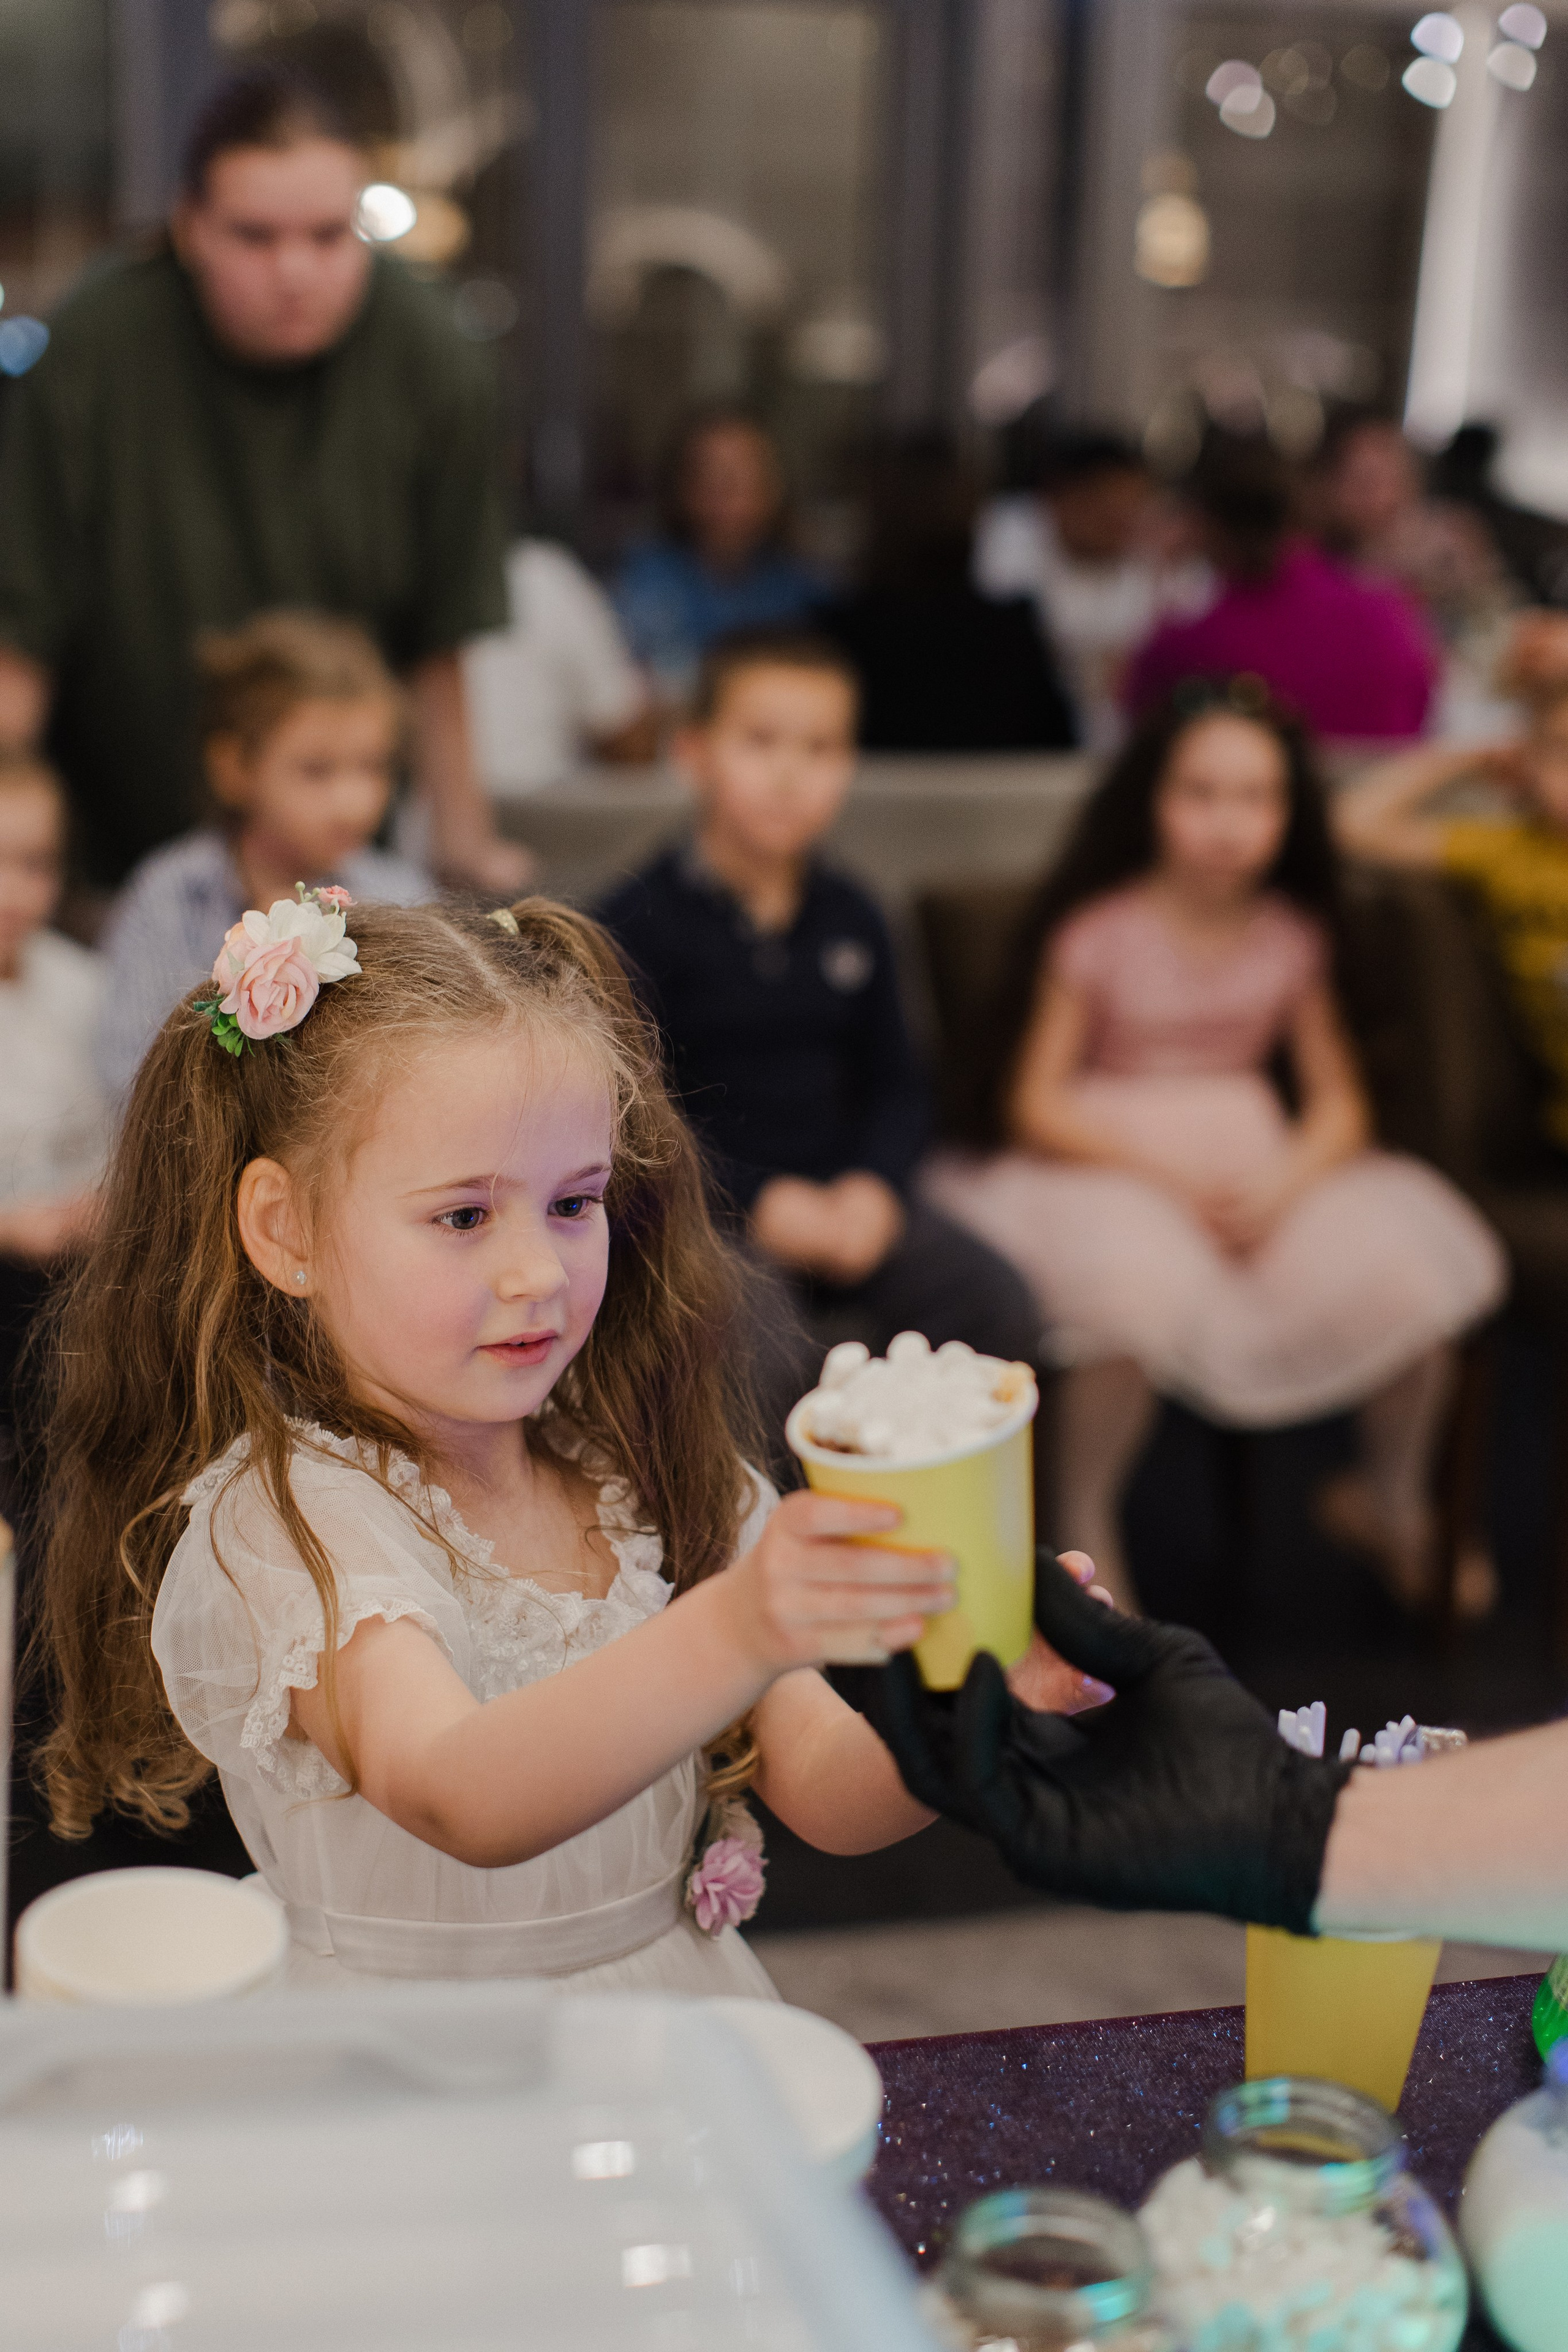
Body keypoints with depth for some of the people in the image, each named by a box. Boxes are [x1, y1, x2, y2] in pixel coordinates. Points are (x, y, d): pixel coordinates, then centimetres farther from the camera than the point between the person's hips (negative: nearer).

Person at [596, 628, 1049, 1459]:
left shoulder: (850, 919, 12)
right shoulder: (643, 923, -5)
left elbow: (894, 1083, 16)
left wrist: (875, 1184, -5)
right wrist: (760, 1200, -15)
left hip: (844, 1196, 5)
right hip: (705, 1206, -5)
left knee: (1001, 1313, -14)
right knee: (765, 1356, -33)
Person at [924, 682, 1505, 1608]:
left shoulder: (1291, 937, 3)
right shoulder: (1097, 933, -9)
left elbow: (1339, 1101, 4)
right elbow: (1034, 1102, -9)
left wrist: (1283, 1184, -17)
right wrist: (1167, 1181, -19)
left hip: (1258, 1168, 4)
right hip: (1105, 1166, -4)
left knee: (1414, 1263, -20)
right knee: (1134, 1281, -38)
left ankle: (1393, 1497, 11)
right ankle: (1085, 1530, -11)